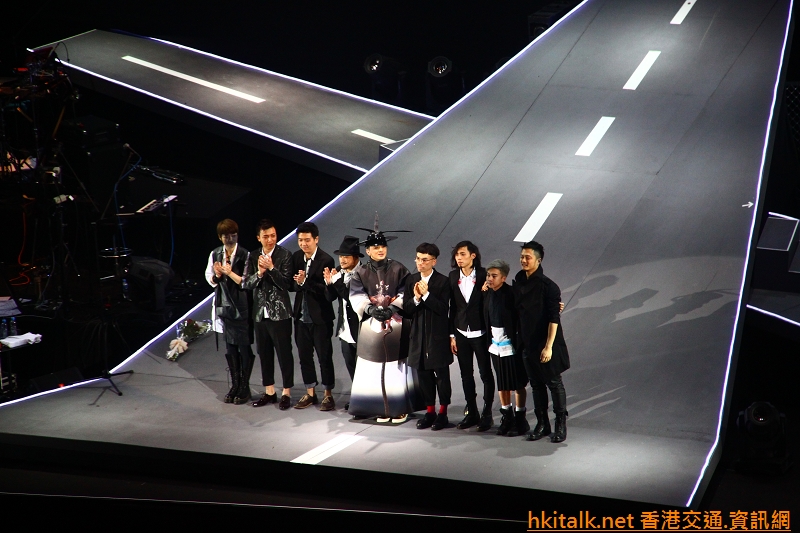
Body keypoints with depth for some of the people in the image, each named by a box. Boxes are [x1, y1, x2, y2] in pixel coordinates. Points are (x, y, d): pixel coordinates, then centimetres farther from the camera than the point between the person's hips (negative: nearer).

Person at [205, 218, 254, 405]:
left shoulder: (245, 256, -11)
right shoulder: (215, 255, 4)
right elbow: (209, 278, 10)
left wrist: (229, 273, -21)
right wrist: (216, 276, -11)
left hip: (242, 307, -5)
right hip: (224, 306, 5)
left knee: (244, 347, 2)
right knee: (230, 348, 12)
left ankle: (244, 387, 11)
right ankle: (235, 385, 22)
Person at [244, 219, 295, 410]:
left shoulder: (284, 255, -6)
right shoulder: (254, 257, 7)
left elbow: (286, 283, -11)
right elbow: (247, 284, 2)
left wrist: (271, 268, -21)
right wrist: (259, 273, -15)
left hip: (280, 313, -5)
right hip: (260, 313, 5)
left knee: (284, 353, 0)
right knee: (264, 354, 11)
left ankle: (286, 393, 8)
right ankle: (269, 392, 22)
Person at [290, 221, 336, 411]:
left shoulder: (326, 260, -14)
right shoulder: (296, 257, 5)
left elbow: (326, 289, -19)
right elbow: (292, 284, 7)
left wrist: (305, 282, -27)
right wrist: (297, 283, -14)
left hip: (320, 317, -6)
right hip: (301, 316, 6)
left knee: (324, 357, 3)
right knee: (304, 356, 12)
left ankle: (328, 395, 13)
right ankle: (310, 393, 24)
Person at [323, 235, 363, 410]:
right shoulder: (339, 272, 3)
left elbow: (353, 297, -26)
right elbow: (331, 297, 3)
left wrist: (337, 281, -28)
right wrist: (329, 283, -15)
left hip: (360, 328, -7)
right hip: (345, 328, 7)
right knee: (350, 364, 15)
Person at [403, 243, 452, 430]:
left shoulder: (443, 281, -8)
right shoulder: (411, 280, 6)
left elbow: (443, 309, -16)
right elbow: (406, 309, 4)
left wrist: (426, 294, -21)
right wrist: (416, 299, -14)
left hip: (438, 336, -4)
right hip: (419, 336, 5)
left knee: (442, 376, 4)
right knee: (424, 376, 11)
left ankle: (442, 413, 15)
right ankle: (430, 411, 23)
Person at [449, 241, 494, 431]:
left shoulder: (484, 276, -8)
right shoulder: (453, 276, 3)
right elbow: (453, 306, 6)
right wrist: (452, 335, 5)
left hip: (480, 333, -4)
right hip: (461, 333, 4)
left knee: (486, 374, 3)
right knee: (466, 375, 10)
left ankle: (487, 413, 14)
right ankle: (471, 412, 21)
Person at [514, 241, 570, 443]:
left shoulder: (547, 286, -14)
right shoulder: (518, 283, 4)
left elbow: (554, 319, -16)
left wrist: (549, 346, -19)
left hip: (545, 344, -6)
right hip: (528, 343, 6)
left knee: (554, 383, 5)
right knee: (536, 384, 13)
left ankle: (560, 424, 16)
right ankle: (542, 424, 23)